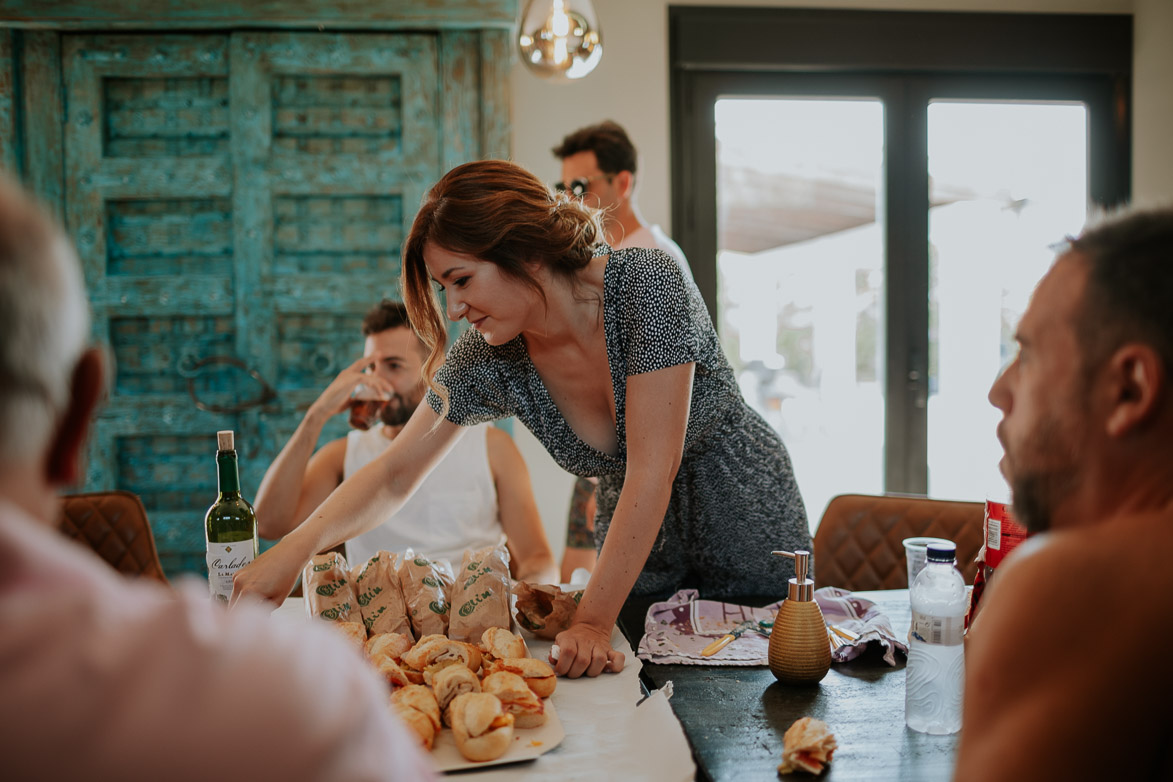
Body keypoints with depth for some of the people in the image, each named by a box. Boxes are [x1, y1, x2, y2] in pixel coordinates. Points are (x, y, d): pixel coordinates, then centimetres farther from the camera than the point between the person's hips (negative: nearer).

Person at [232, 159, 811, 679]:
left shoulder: (646, 285, -30)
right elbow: (394, 476, -9)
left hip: (745, 519, -3)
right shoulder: (487, 358, -16)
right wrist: (297, 547, -26)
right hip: (639, 543, 3)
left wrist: (593, 622, -31)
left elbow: (652, 470, -31)